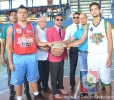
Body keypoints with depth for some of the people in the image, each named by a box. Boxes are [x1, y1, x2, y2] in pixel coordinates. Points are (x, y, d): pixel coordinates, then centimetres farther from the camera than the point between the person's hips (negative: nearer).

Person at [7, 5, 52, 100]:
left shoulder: (33, 27, 6)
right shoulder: (11, 28, -1)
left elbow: (37, 42, 9)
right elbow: (9, 46, -2)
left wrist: (47, 43, -8)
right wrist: (10, 62, -5)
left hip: (32, 57, 2)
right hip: (18, 58, -2)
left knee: (33, 78, 15)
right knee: (18, 80, 7)